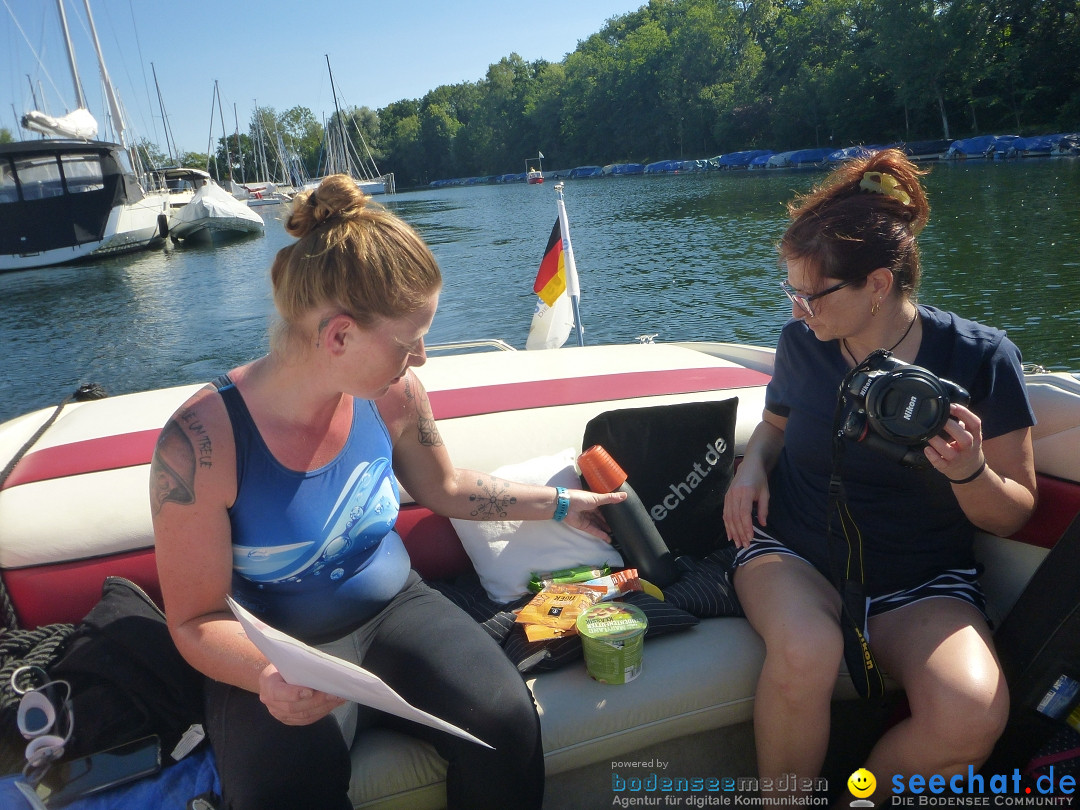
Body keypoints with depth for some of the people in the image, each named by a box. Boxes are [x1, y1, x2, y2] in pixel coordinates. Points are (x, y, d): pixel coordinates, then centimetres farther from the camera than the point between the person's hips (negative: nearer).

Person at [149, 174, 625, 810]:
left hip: (394, 608, 3)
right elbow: (197, 619, -13)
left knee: (504, 722, -22)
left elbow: (443, 488, 11)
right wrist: (269, 676, -34)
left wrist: (559, 505, 12)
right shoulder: (201, 441, -22)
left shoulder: (391, 393, -9)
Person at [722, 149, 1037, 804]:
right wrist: (753, 465, -2)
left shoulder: (980, 358, -7)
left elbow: (1015, 515, -1)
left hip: (923, 581, 0)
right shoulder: (802, 341, -2)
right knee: (806, 653, -35)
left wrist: (970, 473, -23)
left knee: (973, 713, -30)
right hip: (794, 553, 1)